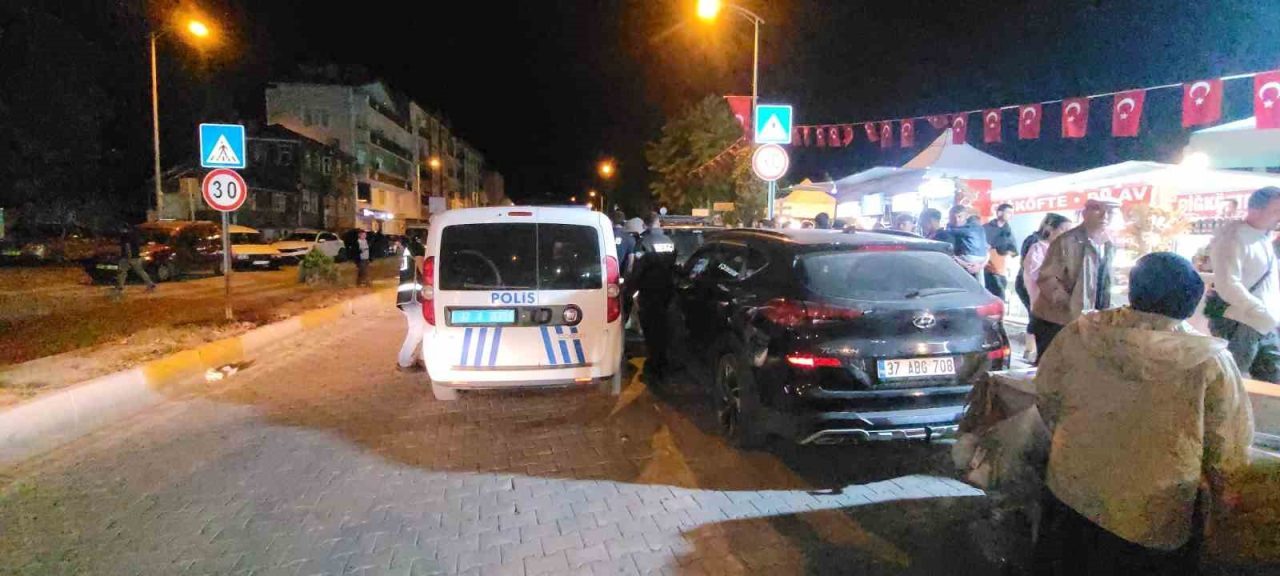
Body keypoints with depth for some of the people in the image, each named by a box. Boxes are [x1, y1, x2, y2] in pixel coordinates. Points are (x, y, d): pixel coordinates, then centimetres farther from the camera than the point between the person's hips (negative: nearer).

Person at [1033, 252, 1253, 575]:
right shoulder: (1209, 360, -16)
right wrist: (1220, 494, 12)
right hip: (1153, 514, -1)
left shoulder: (1081, 333, -11)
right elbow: (1228, 443, -7)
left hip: (1072, 491, 2)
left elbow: (1046, 396, 0)